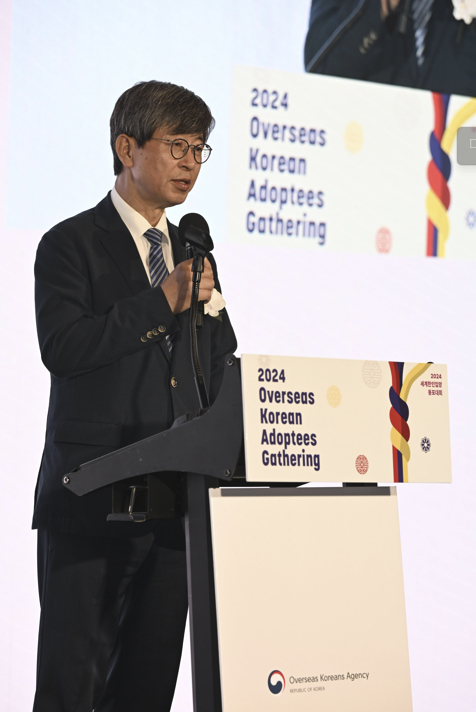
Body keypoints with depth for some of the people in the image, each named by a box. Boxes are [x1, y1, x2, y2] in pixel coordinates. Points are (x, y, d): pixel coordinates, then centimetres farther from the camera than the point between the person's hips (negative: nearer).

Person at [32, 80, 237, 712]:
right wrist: (161, 303, -15)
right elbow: (62, 347, -16)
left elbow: (222, 371, 20)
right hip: (91, 496, -6)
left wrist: (210, 304, 1)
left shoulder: (193, 253, 19)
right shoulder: (70, 245, 1)